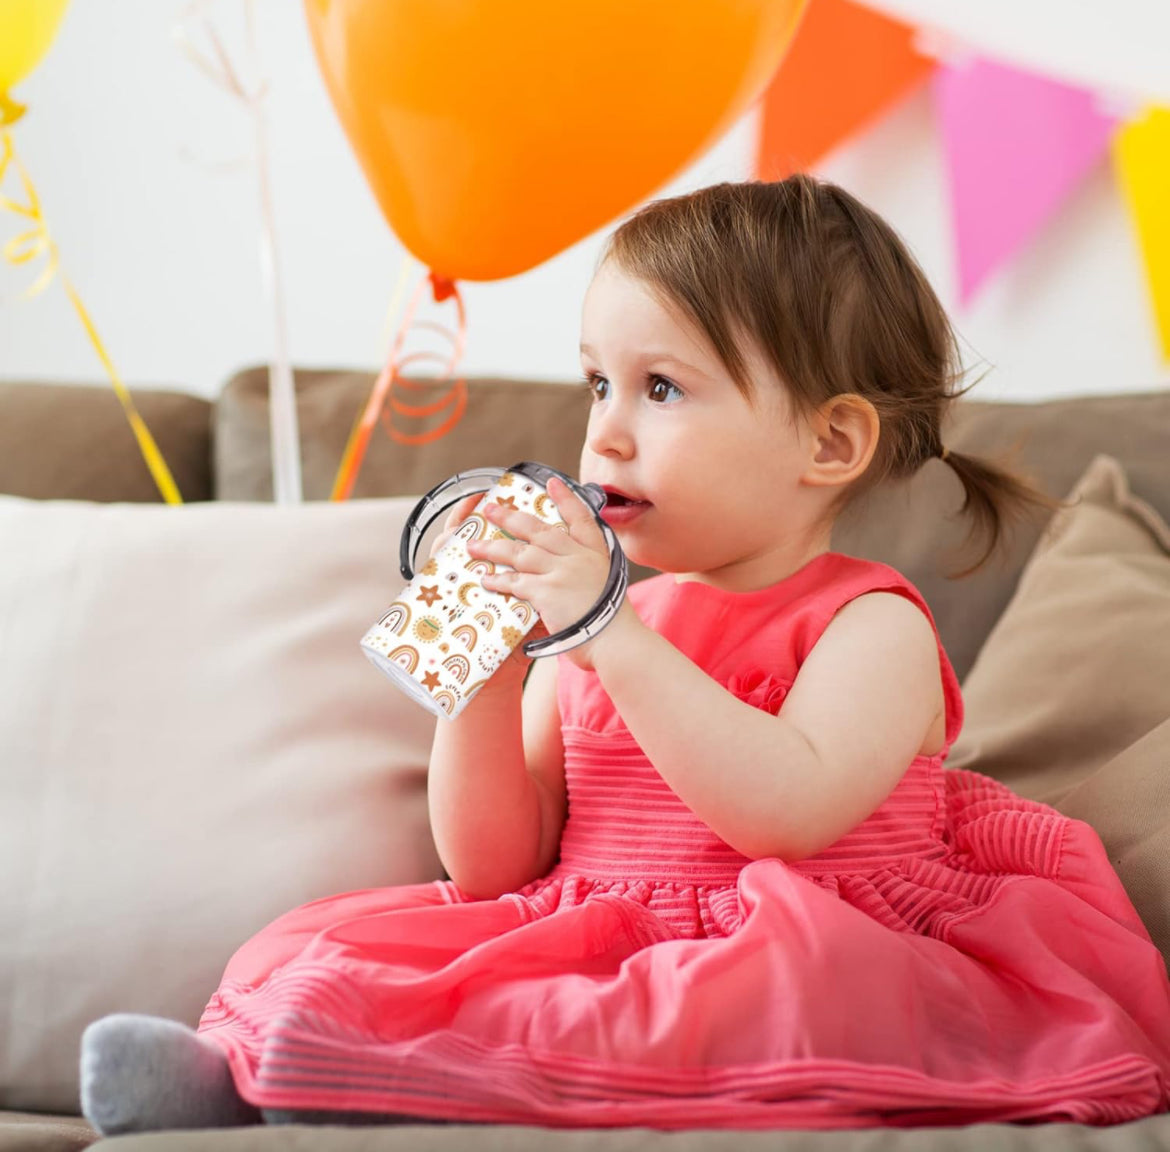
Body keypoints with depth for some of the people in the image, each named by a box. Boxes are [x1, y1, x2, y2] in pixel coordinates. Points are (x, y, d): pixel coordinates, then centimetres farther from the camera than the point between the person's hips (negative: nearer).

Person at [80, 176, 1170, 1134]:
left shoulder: (871, 626, -3)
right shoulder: (592, 626, 15)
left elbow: (789, 811, -24)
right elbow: (493, 869, 10)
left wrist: (612, 628, -24)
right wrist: (483, 671, -5)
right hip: (584, 944, 6)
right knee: (326, 947, -9)